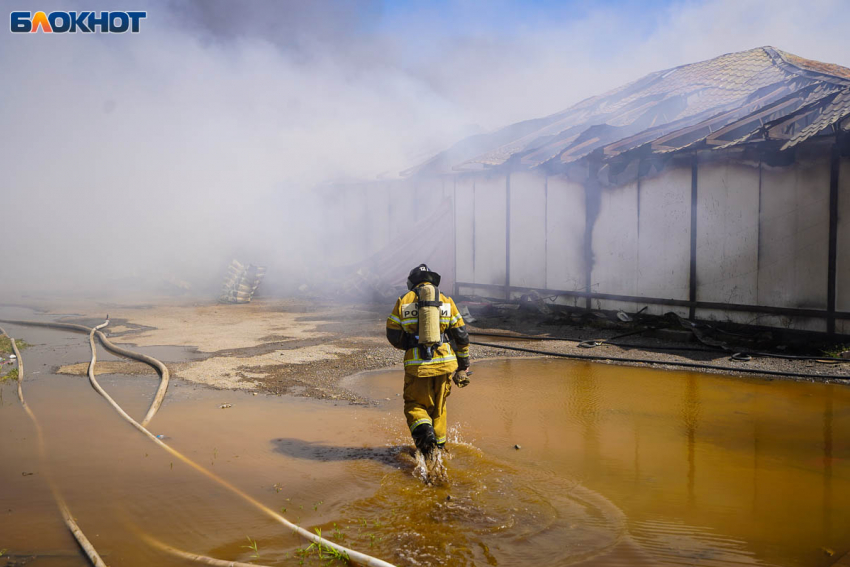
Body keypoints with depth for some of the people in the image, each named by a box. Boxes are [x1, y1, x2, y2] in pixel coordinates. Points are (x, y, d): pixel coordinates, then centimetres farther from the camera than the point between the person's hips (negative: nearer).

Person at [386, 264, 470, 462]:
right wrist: (463, 366, 13)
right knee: (438, 406, 20)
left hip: (417, 364, -2)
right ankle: (439, 445, 29)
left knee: (414, 405, 13)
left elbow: (393, 335, 6)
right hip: (444, 363, 2)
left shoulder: (403, 301, 2)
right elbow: (461, 336, 4)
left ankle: (423, 431, -14)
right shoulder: (446, 301, 6)